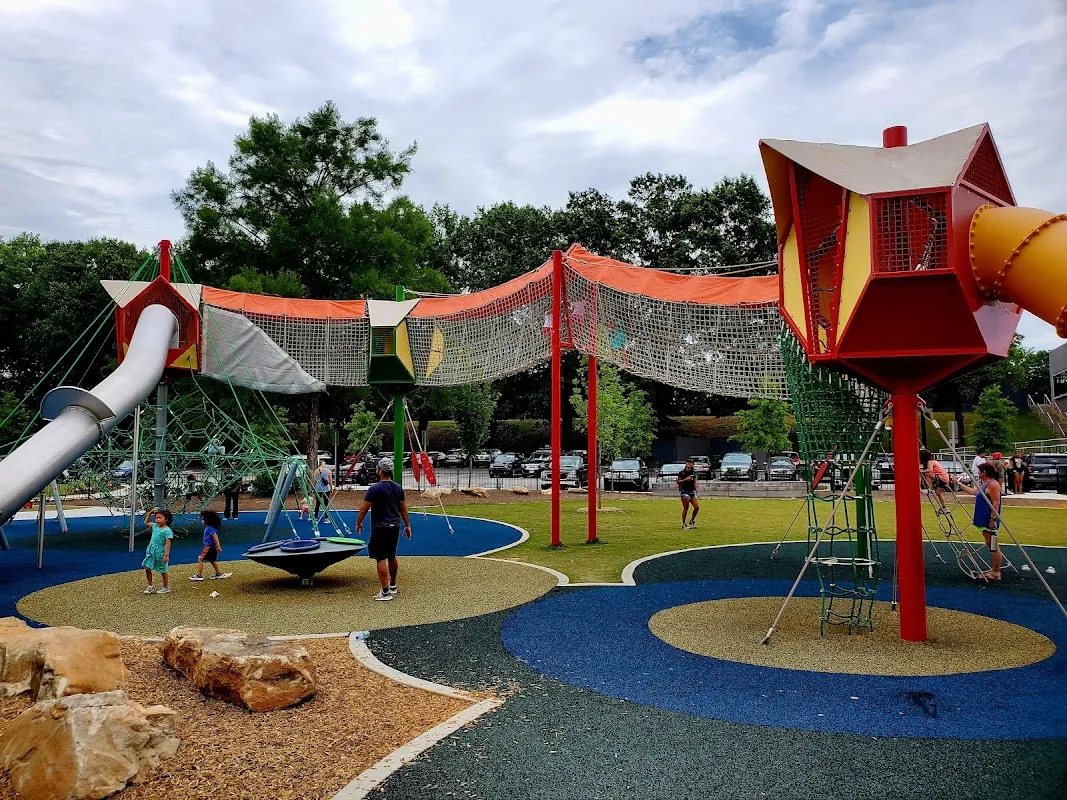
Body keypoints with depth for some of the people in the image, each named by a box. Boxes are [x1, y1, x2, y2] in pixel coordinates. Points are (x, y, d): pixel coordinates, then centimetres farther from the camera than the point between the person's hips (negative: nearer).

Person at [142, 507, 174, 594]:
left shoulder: (167, 531, -17)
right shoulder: (155, 526, 5)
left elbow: (168, 544, -19)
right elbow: (146, 522, 24)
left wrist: (166, 555, -23)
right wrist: (150, 513, 10)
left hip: (160, 552, -7)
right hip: (151, 551, 7)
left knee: (163, 571, 5)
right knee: (147, 568, 5)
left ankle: (166, 588, 19)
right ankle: (150, 586, 19)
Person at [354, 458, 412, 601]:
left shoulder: (375, 489, -13)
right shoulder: (398, 488, 5)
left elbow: (363, 509, -10)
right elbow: (403, 509, 11)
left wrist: (358, 524, 4)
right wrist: (407, 525, 18)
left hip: (380, 528, -7)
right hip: (395, 526, 7)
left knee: (381, 559, -4)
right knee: (391, 556, 20)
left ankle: (386, 592, -7)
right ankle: (393, 585, 33)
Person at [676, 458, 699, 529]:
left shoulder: (693, 473, 11)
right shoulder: (682, 473, -4)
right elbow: (678, 482, -5)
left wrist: (696, 491, 17)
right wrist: (686, 479, -17)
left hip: (692, 491, 5)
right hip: (684, 491, -5)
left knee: (697, 507, -1)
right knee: (686, 508, -6)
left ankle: (691, 521, 20)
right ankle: (683, 524, 4)